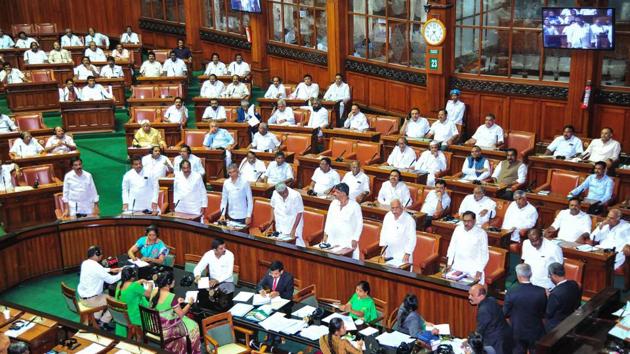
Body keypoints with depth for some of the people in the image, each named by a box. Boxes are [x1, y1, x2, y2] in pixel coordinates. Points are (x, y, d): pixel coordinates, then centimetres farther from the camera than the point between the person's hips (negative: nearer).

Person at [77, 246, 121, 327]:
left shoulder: (85, 263, 3)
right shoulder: (95, 266, -25)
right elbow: (111, 280, -21)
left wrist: (110, 270, 20)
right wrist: (121, 273, -5)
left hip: (83, 296, 9)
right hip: (90, 299, -9)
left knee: (105, 296, 29)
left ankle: (96, 319, 27)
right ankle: (103, 323, 16)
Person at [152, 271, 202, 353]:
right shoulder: (171, 297, -26)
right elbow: (181, 314, -14)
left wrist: (176, 302, 13)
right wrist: (189, 303, 0)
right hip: (166, 329, -7)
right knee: (193, 326, 13)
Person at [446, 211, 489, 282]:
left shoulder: (481, 233, -9)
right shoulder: (458, 229, 2)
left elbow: (484, 253, -5)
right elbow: (452, 247, 11)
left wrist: (479, 271, -11)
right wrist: (449, 263, 7)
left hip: (473, 270, -3)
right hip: (457, 267, 3)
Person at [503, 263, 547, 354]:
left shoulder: (511, 292, -20)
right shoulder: (541, 292, -18)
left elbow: (506, 313, -8)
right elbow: (544, 313, -5)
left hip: (518, 332, 0)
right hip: (536, 332, 0)